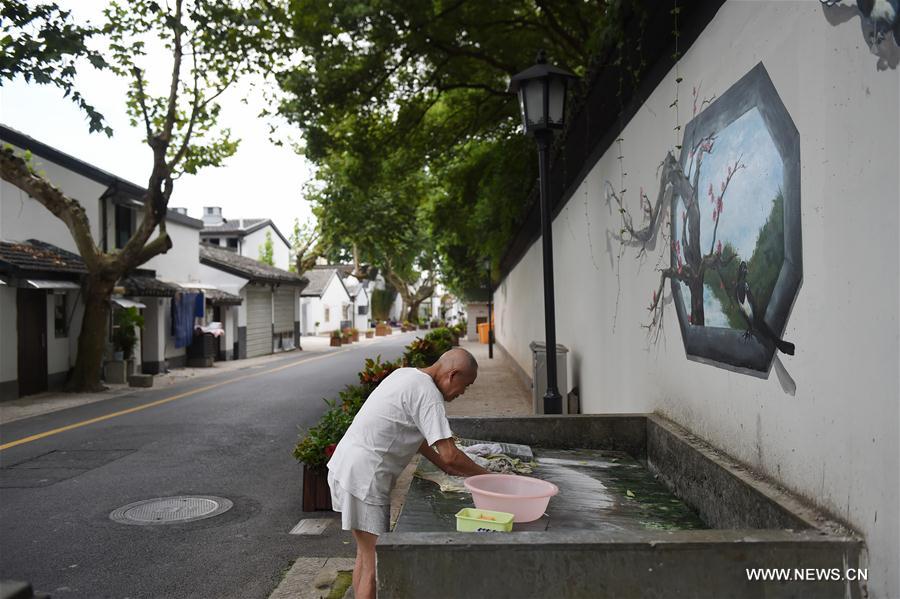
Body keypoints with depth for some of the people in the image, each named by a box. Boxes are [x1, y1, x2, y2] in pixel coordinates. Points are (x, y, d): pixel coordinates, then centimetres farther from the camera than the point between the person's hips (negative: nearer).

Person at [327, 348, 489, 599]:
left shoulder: (406, 374, 11)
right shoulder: (426, 393, -17)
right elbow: (450, 455, -21)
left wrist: (443, 465, 17)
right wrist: (486, 476, -6)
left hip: (343, 465, 10)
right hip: (364, 477, -10)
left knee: (365, 554, 19)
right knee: (373, 562, -2)